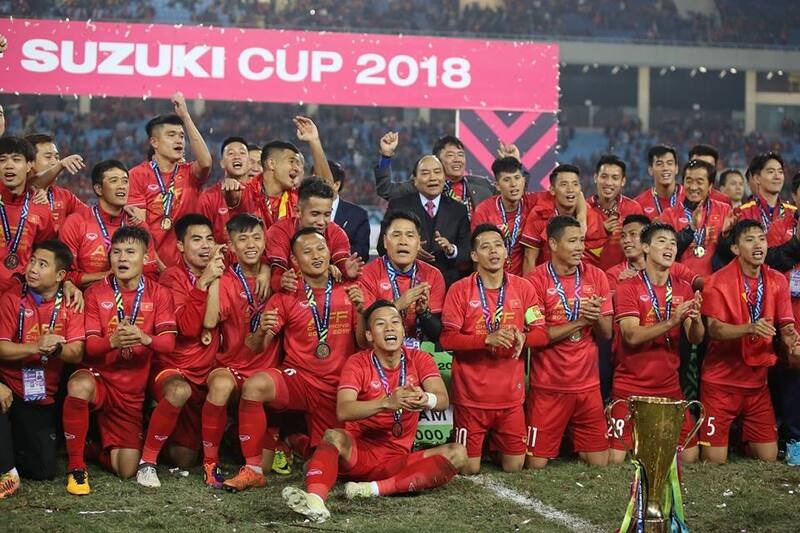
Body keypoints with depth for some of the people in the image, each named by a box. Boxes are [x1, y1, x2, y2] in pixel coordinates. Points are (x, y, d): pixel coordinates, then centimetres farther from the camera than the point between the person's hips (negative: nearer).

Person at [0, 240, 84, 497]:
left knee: (45, 470, -3)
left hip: (43, 399, 2)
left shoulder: (70, 305, 1)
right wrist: (36, 346, -30)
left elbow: (77, 353, -9)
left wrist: (56, 349, -32)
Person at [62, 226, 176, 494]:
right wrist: (112, 342, -33)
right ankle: (76, 467, -23)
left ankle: (100, 447, 32)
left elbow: (168, 342, -11)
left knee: (126, 470, -5)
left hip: (132, 390, 2)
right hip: (98, 376, -2)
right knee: (80, 386, -41)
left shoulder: (158, 294, 1)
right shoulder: (95, 293, -2)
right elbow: (89, 346, -10)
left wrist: (145, 339, -33)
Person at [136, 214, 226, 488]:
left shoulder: (217, 275, 6)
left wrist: (215, 278, -14)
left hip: (207, 373, 5)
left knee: (184, 459, 0)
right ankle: (147, 461, -26)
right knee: (180, 391, -41)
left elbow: (210, 322, -12)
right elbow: (189, 327, -21)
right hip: (173, 369, -5)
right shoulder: (173, 276, -7)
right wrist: (203, 282, -23)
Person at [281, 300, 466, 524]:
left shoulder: (419, 360, 2)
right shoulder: (357, 363, -4)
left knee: (457, 454, -21)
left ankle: (376, 489, -32)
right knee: (334, 436, -33)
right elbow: (343, 411, -21)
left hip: (398, 461, 2)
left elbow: (442, 399, -15)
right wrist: (387, 402, -39)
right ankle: (315, 498, -59)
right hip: (358, 453, -2)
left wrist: (425, 399, -41)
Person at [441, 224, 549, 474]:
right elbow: (447, 338, -10)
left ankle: (496, 445, 38)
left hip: (511, 395, 3)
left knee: (514, 467, 6)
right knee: (468, 469, -1)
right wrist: (488, 339, -23)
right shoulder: (460, 290, -5)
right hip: (471, 396, -2)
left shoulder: (523, 288, 4)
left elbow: (542, 334, 4)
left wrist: (522, 337, -19)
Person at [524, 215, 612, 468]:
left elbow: (607, 333, 5)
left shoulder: (596, 276, 4)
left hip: (588, 385, 4)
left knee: (600, 464, 7)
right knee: (536, 464, -2)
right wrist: (580, 321, -18)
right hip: (548, 387, -4)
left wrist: (597, 317, -17)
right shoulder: (536, 280, -9)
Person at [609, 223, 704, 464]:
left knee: (690, 454, 2)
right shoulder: (628, 288, -6)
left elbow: (696, 339, 2)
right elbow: (632, 336, -17)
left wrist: (696, 318, -19)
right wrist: (671, 321, -27)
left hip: (670, 387, 4)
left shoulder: (683, 289, 7)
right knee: (617, 456, -7)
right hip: (631, 388, -4)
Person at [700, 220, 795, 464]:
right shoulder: (719, 282, -9)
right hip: (721, 381, -4)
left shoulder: (777, 281, 5)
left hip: (757, 381, 4)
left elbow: (784, 325, 6)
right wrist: (750, 328, -34)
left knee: (768, 458, 3)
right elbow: (714, 329, -17)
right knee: (714, 460, -5)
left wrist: (788, 335, -18)